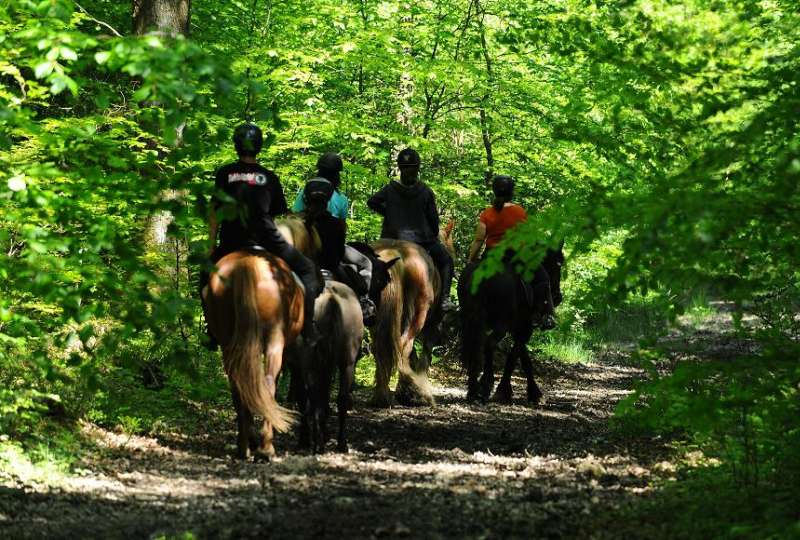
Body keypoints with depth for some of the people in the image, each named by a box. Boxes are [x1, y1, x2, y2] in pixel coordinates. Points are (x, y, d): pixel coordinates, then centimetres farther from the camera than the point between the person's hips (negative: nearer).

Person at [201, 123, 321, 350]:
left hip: (230, 243, 1)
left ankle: (213, 333, 19)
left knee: (206, 276, 26)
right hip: (266, 238, -1)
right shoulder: (269, 177, 6)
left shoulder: (224, 173, 5)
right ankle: (308, 327, -2)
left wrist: (212, 246, 10)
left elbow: (215, 213, 4)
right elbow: (279, 214, 9)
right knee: (307, 269, 13)